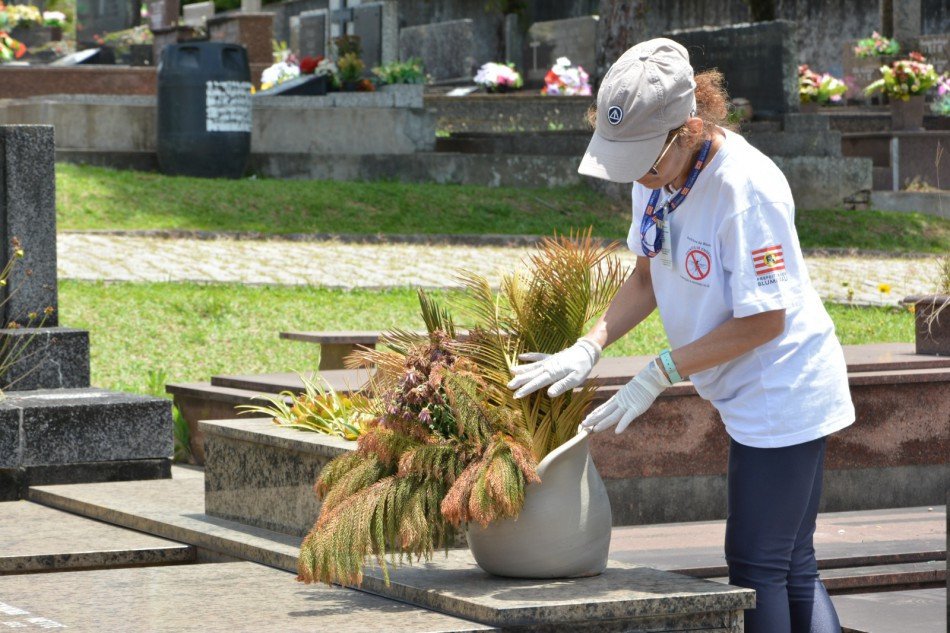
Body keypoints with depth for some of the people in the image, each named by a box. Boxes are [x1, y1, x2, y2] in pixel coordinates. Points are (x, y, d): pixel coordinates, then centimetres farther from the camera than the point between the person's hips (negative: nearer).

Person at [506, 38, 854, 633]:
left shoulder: (745, 186, -28)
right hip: (749, 400, 9)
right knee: (793, 568, 14)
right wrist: (587, 350, -8)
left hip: (785, 393, -9)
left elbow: (763, 320, -23)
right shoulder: (658, 171, -3)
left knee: (756, 566, -2)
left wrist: (659, 374, -19)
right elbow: (649, 275, 7)